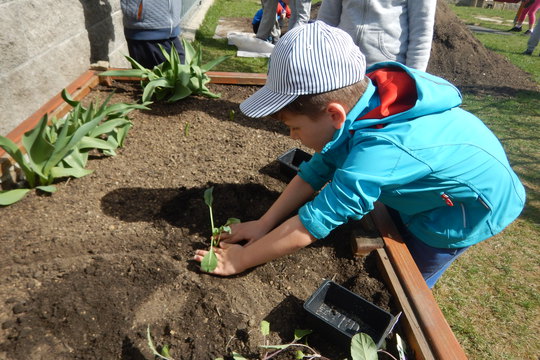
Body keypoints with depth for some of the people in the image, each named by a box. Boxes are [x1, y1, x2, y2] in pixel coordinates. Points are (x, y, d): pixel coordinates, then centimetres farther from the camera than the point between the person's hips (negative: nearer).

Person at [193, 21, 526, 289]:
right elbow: (315, 171, -12)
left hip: (471, 209, -6)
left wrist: (241, 260, -23)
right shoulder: (358, 98, -19)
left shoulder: (375, 153, -43)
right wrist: (263, 225, -13)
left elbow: (310, 225, -36)